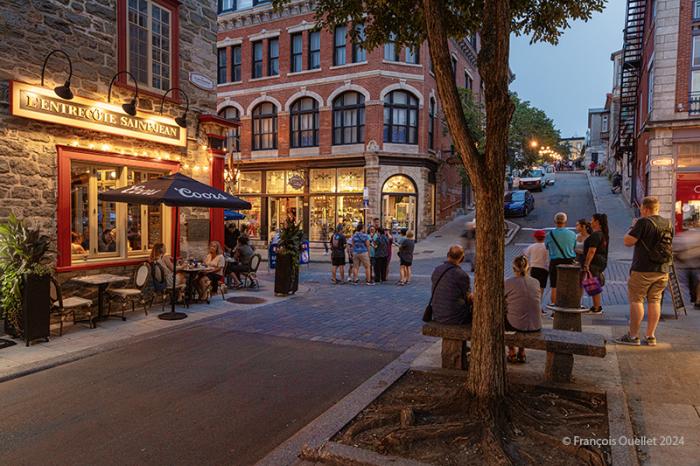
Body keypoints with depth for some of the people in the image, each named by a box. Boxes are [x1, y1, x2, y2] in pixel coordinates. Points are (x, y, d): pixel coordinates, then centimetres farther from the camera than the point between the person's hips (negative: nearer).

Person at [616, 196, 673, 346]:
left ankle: (633, 336, 3)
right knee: (655, 301, 10)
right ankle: (651, 336, 13)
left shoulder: (644, 222, -13)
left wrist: (633, 226, 0)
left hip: (643, 270, -7)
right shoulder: (668, 224, 10)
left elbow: (628, 242, -15)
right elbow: (669, 246, 23)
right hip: (662, 270, 7)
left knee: (636, 300, 0)